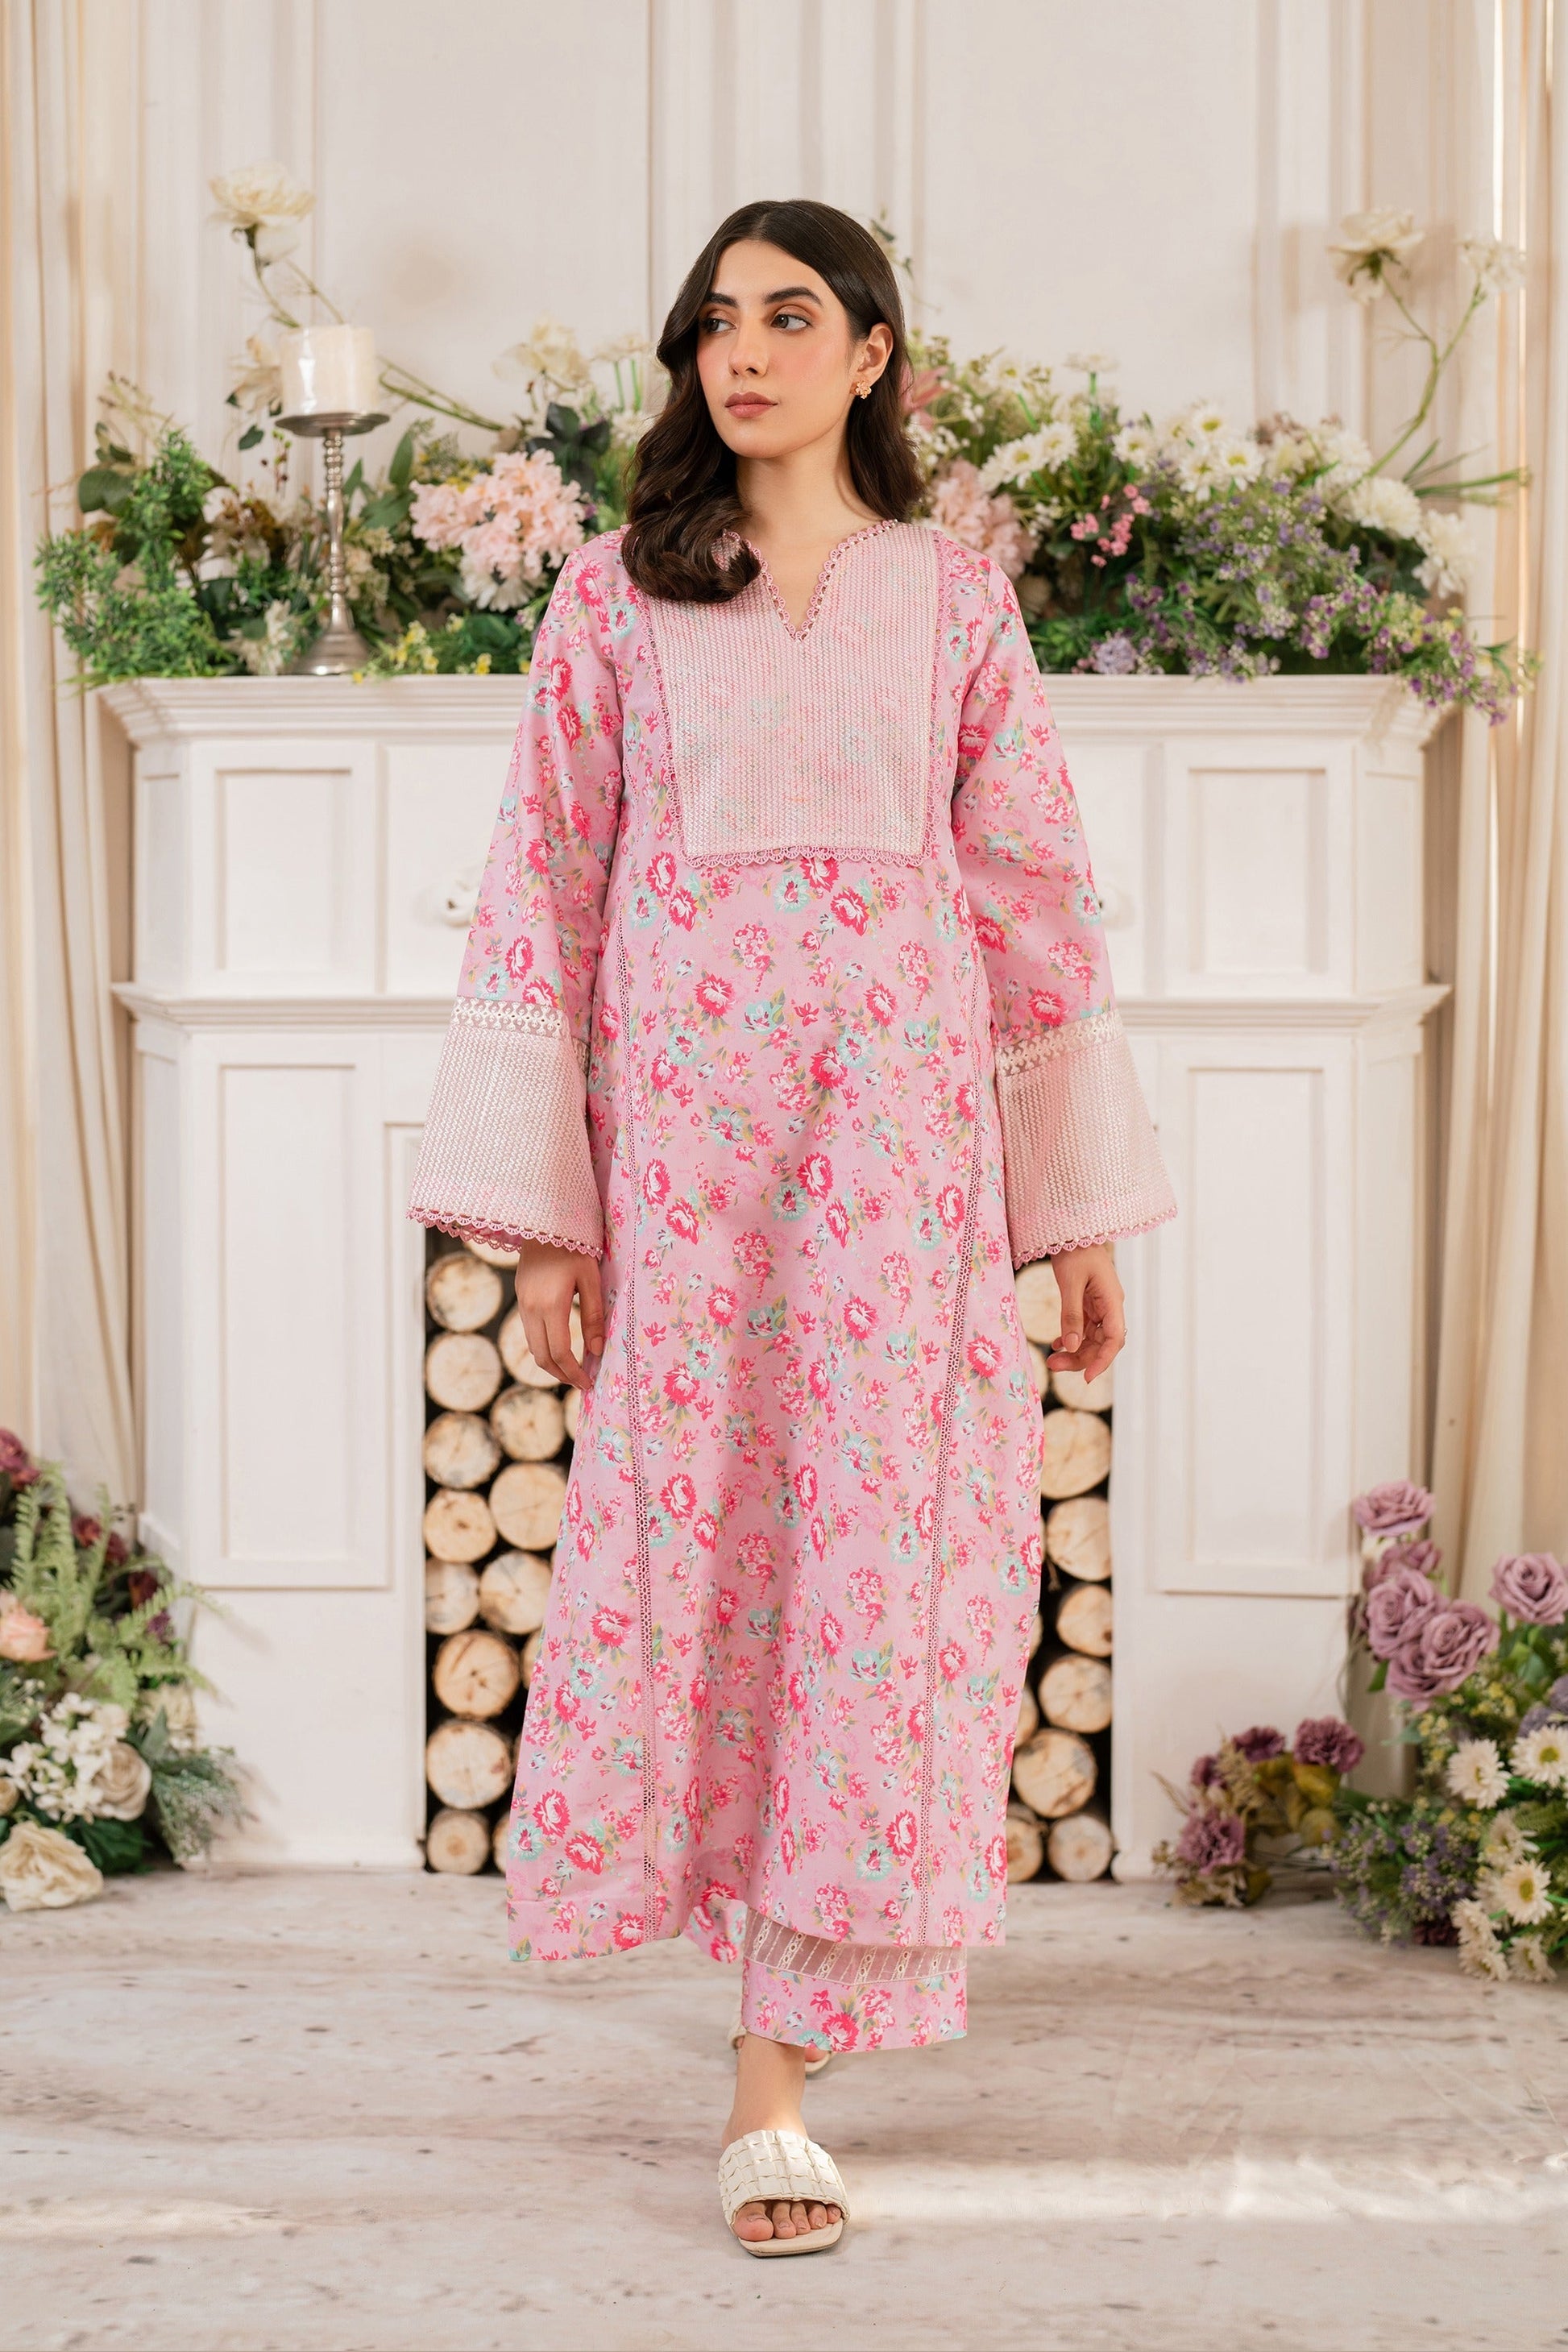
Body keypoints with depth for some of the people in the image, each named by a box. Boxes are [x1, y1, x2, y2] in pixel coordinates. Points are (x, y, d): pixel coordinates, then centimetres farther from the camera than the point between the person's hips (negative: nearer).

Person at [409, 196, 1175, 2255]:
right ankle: (777, 2050, 29)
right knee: (697, 1518, 4)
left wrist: (1087, 1212, 8)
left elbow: (1036, 899, 10)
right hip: (683, 1116, 0)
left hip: (900, 1112, 0)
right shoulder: (617, 597, 7)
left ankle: (775, 2070, 3)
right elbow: (546, 888, 4)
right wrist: (543, 1210, -3)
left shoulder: (955, 602, 9)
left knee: (875, 1529, -4)